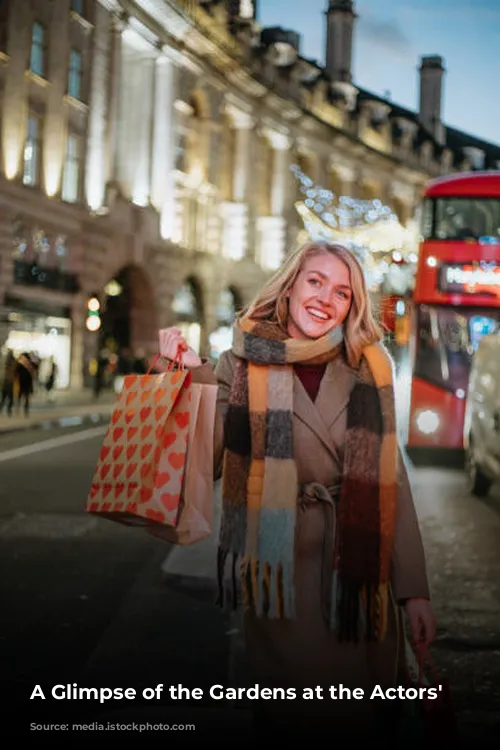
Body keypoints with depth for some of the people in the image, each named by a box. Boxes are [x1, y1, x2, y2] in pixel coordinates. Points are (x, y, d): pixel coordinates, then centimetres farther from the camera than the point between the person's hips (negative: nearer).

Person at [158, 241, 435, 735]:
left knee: (366, 712, 9)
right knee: (293, 712, 5)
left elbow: (391, 480, 2)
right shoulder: (243, 365, 0)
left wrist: (414, 589, -1)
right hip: (282, 570, -2)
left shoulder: (368, 369, 5)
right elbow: (210, 462, -9)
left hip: (360, 571, 2)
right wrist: (193, 377, -17)